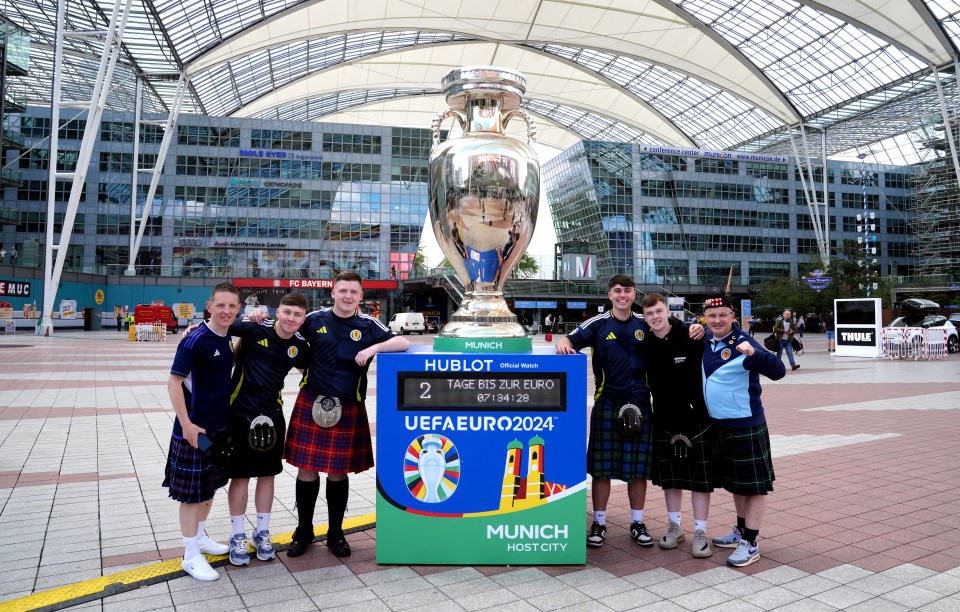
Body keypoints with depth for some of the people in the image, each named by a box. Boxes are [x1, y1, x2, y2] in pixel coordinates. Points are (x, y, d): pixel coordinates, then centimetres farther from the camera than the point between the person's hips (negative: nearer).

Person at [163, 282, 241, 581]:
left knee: (210, 486, 20)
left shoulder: (226, 339, 5)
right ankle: (191, 556, 14)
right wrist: (186, 424, -22)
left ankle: (200, 537, 38)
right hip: (195, 429, -8)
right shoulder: (195, 340, -18)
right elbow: (174, 382, -18)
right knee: (192, 492, 3)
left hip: (220, 427, 8)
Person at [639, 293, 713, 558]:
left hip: (697, 417, -4)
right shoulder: (645, 346, 1)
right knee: (669, 475, 12)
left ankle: (700, 532, 15)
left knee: (701, 475, 3)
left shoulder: (692, 338, -12)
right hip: (665, 419, 4)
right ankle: (675, 526, 27)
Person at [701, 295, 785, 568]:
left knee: (753, 483, 2)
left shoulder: (743, 343, -18)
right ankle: (741, 531, 34)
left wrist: (754, 353, -45)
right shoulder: (705, 341, 2)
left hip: (746, 426, -7)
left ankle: (751, 544, 10)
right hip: (719, 424, 8)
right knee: (734, 481, 20)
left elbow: (778, 371, -29)